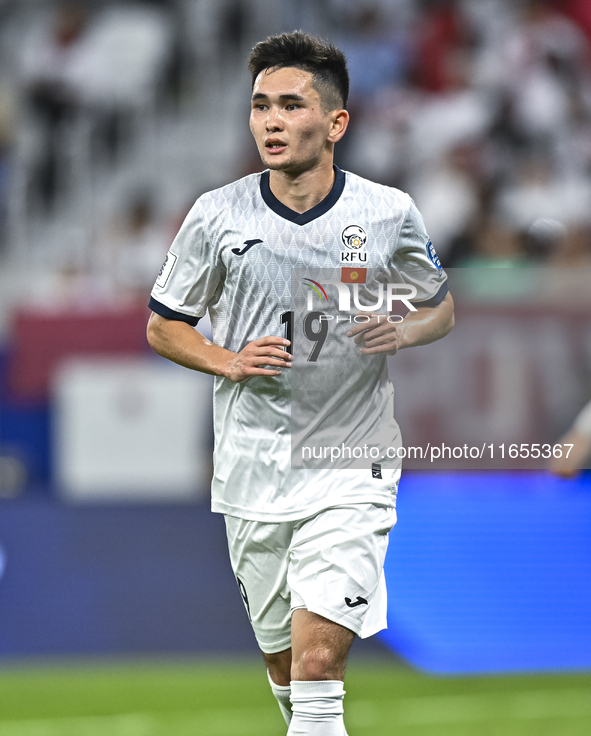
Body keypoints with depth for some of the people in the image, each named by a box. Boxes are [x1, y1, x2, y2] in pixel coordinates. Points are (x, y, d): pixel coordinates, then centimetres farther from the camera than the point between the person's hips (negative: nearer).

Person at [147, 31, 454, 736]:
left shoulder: (389, 214, -3)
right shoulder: (217, 216, -2)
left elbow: (441, 308, 13)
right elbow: (162, 327, 9)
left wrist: (402, 331, -10)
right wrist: (229, 361, -10)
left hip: (349, 471, -2)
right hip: (251, 471, 2)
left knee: (318, 662, -17)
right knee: (284, 668, 13)